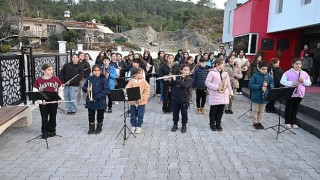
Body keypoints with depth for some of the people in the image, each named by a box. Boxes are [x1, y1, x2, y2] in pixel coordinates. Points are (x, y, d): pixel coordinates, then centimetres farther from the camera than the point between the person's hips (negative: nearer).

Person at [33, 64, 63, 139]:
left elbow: (60, 90, 7)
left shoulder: (56, 79, -1)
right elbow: (35, 92, -6)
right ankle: (44, 132, 19)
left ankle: (52, 130, 27)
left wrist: (61, 98, -7)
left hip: (54, 101, 1)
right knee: (44, 117, 6)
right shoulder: (38, 80, -5)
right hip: (43, 102, -1)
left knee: (53, 116, 11)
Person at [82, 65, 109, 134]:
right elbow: (84, 87, 9)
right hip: (90, 101, 2)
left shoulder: (103, 79, -7)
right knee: (91, 116, 11)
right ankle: (91, 128, 28)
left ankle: (99, 127, 31)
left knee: (100, 116, 12)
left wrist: (97, 97, -19)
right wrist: (87, 89, -15)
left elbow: (106, 90, -12)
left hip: (100, 101, -2)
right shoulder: (89, 78, 3)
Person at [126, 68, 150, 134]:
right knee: (133, 115, 10)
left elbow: (147, 91, -6)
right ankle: (133, 126, 27)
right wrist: (133, 100, -17)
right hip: (133, 102, 0)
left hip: (142, 102, 0)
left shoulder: (144, 81, -2)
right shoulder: (131, 82, -5)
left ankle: (139, 126, 23)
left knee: (140, 115, 6)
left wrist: (141, 98, -17)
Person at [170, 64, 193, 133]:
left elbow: (185, 85, -25)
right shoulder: (177, 77, 2)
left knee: (184, 113, 9)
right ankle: (175, 125, 30)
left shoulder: (189, 79, -7)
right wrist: (167, 80, -16)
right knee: (175, 112, 12)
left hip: (184, 99, -2)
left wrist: (175, 80, -27)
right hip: (175, 98, 2)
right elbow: (171, 83, 5)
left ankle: (184, 126, 26)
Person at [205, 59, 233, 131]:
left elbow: (228, 84, 16)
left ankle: (218, 124, 23)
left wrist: (230, 92, 11)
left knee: (220, 111, 10)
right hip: (214, 95, -5)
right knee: (213, 111, 5)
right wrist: (216, 87, -19)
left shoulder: (225, 73, 11)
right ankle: (212, 124, 19)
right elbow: (207, 82, -11)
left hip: (223, 96, 5)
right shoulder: (212, 73, -7)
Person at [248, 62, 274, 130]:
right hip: (256, 97, -4)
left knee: (261, 111, 15)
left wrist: (268, 85, -18)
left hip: (264, 97, 4)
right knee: (255, 110, 8)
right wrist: (260, 87, -24)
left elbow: (272, 85, 5)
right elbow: (250, 85, -16)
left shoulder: (269, 76, 1)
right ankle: (255, 123, 20)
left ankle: (259, 122, 28)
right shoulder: (255, 76, -12)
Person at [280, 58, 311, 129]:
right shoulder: (288, 72, -8)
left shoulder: (304, 73, 6)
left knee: (295, 108, 12)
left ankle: (293, 123, 22)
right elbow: (282, 81, -14)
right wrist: (292, 83, -25)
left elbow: (309, 83, 9)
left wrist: (303, 81, -12)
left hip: (299, 94, 4)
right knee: (288, 108, 6)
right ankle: (287, 122, 17)